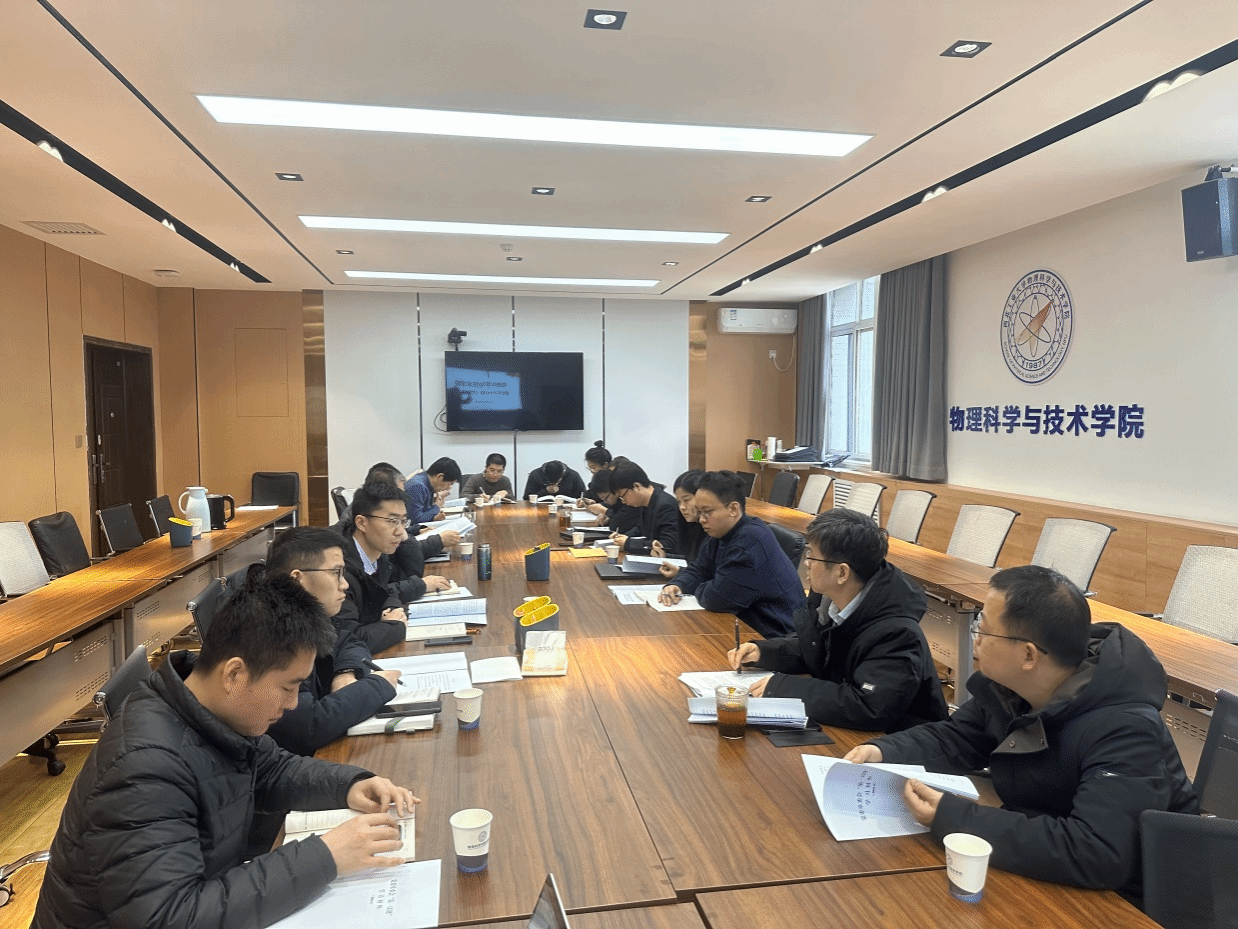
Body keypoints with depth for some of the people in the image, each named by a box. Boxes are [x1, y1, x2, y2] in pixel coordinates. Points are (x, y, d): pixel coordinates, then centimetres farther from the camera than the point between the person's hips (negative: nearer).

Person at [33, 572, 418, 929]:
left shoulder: (219, 711, -7)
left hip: (212, 895, 7)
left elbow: (273, 769, 10)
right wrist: (324, 858, -33)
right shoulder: (146, 767, -30)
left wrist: (350, 785, -8)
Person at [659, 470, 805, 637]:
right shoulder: (721, 534, 7)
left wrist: (698, 590, -4)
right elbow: (697, 571, 16)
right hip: (747, 624, 9)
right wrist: (677, 586, -5)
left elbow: (717, 599, -25)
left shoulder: (750, 540, -25)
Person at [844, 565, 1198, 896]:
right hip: (1042, 874, 6)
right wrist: (883, 752, -14)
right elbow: (953, 740, 5)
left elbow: (1097, 855, -40)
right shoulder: (1006, 684, -8)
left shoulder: (1124, 731, -31)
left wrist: (951, 819, -38)